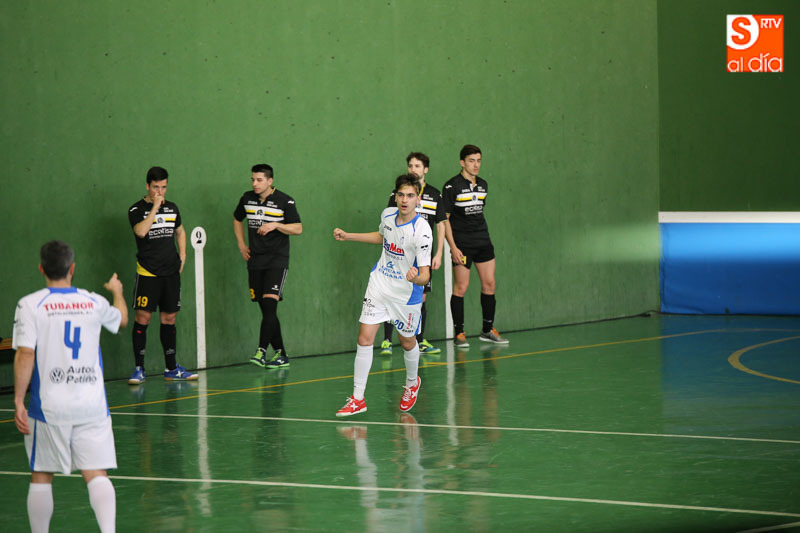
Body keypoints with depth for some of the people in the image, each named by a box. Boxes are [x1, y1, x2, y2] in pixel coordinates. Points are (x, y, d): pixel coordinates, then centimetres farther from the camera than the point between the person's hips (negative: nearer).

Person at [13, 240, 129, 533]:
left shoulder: (30, 305, -4)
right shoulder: (94, 303, 6)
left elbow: (25, 355, -13)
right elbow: (121, 319, 29)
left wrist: (18, 401, -10)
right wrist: (117, 291, 50)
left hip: (50, 407, -2)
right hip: (92, 405, 2)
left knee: (41, 477, 12)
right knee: (96, 475, -2)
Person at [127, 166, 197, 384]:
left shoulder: (172, 207, 12)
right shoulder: (137, 209, -4)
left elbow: (180, 231, 27)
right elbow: (141, 231, -22)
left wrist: (182, 255, 16)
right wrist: (155, 207, -18)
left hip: (171, 271, 5)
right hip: (147, 272, -5)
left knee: (169, 318, 8)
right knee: (143, 317, -7)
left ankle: (171, 368, 15)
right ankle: (139, 368, -2)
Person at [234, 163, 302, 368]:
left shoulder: (284, 201, -6)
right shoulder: (247, 198, 7)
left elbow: (298, 228, -5)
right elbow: (237, 219, 25)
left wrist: (276, 225, -19)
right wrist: (241, 245, 15)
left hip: (277, 261, -5)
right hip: (255, 262, 5)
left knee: (269, 304, -18)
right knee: (266, 310, 5)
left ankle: (262, 351, -22)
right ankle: (281, 355, 12)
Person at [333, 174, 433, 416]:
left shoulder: (421, 231, -25)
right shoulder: (388, 214, -5)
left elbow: (425, 274, -27)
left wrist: (416, 278, -49)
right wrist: (347, 236, 19)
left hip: (406, 294, -4)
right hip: (379, 285, 4)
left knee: (407, 342, 14)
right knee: (365, 338, -5)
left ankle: (412, 383, 46)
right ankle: (358, 399, 0)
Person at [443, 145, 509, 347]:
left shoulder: (483, 185, 11)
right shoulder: (452, 186, -9)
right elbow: (444, 218, -9)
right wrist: (453, 247, -15)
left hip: (483, 241, 6)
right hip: (462, 244, -6)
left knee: (489, 283, 6)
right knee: (461, 287, -5)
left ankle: (488, 330, 17)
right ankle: (459, 334, 1)